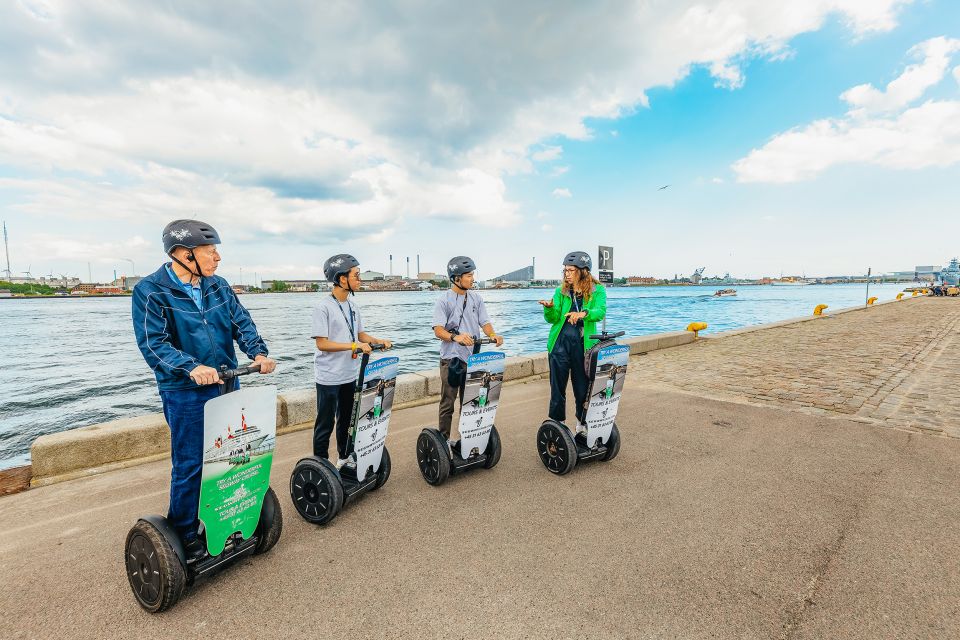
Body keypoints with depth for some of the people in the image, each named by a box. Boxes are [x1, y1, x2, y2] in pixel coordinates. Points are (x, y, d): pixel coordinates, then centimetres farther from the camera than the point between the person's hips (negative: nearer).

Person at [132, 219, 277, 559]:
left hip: (227, 385, 6)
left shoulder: (218, 286, 5)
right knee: (189, 465, 5)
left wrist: (258, 352, -17)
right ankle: (183, 532, 27)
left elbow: (242, 323, 1)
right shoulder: (150, 290, -11)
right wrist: (191, 368, -33)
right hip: (185, 393, -6)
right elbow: (153, 344, -18)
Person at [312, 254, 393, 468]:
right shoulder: (323, 307, -16)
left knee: (347, 419, 20)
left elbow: (361, 334, 14)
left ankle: (345, 458, 36)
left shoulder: (352, 306, 7)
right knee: (326, 424, 5)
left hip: (350, 375, 8)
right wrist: (355, 345, -25)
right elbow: (322, 344, -20)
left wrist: (379, 341, -4)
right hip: (329, 377, -7)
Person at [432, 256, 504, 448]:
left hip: (472, 357, 5)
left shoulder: (476, 298, 8)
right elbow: (438, 330, -15)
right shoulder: (444, 300, -7)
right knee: (448, 402, 2)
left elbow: (484, 322, 6)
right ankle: (444, 439, 15)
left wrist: (493, 335, -15)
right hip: (451, 358, -5)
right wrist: (455, 337, -34)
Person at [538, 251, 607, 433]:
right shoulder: (561, 292, 6)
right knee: (557, 388, 7)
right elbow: (552, 319, -2)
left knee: (583, 387, 10)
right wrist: (549, 308, -24)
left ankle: (581, 425, 31)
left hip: (583, 345, -1)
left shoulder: (597, 291, 0)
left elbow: (600, 312, -18)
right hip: (560, 343, 1)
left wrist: (583, 313, -38)